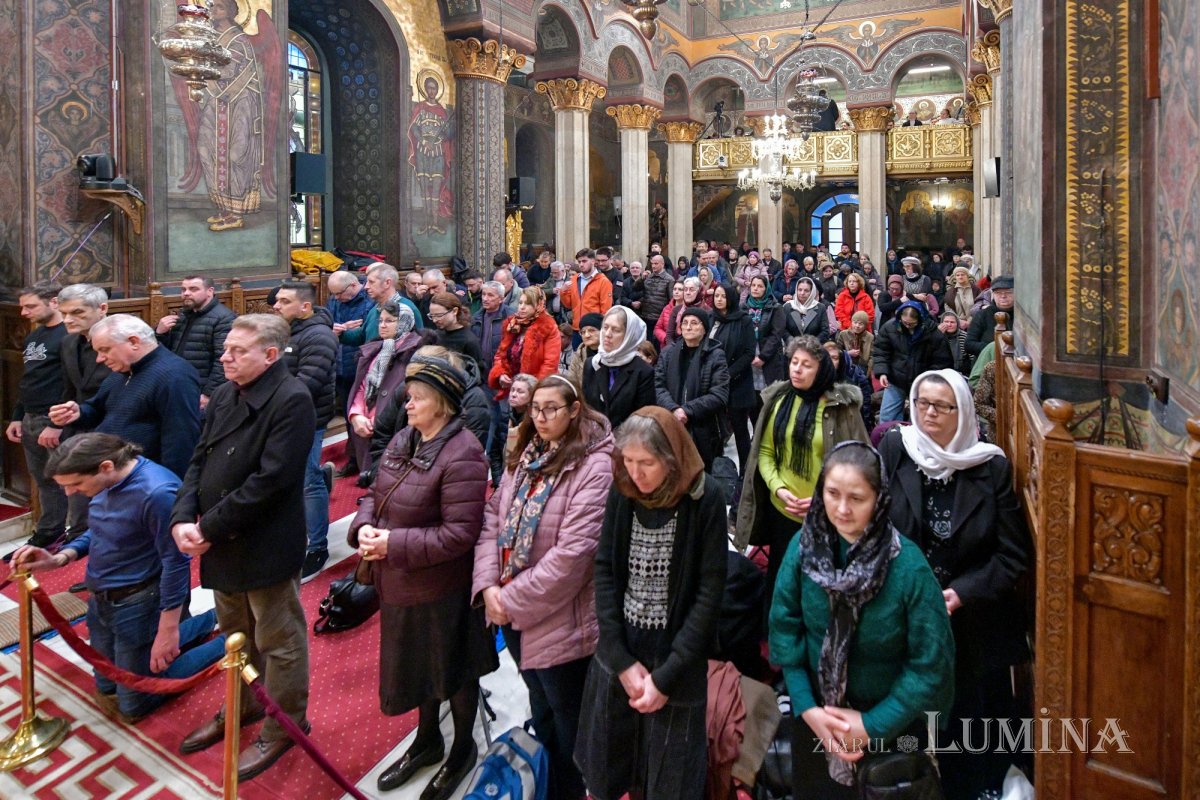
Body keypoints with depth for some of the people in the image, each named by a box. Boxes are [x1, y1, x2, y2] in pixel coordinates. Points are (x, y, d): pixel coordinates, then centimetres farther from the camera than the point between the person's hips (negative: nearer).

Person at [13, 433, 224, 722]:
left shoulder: (157, 492, -32)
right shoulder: (106, 482, -5)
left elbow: (176, 563, -26)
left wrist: (168, 631, -22)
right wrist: (60, 558, -5)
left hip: (138, 605, -9)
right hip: (101, 600, 9)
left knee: (133, 706, 7)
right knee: (108, 689, 26)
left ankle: (227, 642, 17)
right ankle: (209, 622, 29)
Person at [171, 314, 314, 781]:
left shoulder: (292, 400, -19)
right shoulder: (224, 396, 8)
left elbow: (270, 479, -24)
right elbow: (200, 461, 9)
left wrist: (211, 527, -18)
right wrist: (183, 518, -6)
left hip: (265, 545, -8)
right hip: (220, 543, 8)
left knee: (278, 641, 9)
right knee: (236, 633, 24)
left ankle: (283, 727, 28)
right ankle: (244, 707, 45)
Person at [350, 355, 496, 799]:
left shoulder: (461, 455, -25)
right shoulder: (403, 439, 2)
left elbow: (460, 533, -27)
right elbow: (375, 494, 11)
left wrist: (394, 544, -24)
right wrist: (364, 527, -10)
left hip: (441, 588, -8)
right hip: (400, 583, 8)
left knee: (452, 668, 14)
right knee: (416, 663, 25)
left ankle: (463, 749, 39)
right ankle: (427, 741, 48)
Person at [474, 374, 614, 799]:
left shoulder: (594, 465, -18)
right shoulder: (524, 456, 6)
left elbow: (573, 552, -24)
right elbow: (492, 519, 4)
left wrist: (514, 600, -18)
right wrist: (489, 585, -10)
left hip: (559, 622, -7)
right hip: (513, 617, 7)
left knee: (568, 731, 14)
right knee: (541, 716, 27)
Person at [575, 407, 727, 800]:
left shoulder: (706, 499, -14)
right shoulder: (622, 492, -4)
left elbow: (710, 592, -13)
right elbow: (604, 570, -3)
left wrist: (666, 675, -13)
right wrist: (622, 659, -10)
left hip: (675, 658, -3)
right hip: (619, 653, 3)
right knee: (606, 767, 16)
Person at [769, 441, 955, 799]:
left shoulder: (909, 566, -24)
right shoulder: (804, 545, -15)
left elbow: (932, 665, -17)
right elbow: (784, 628, -8)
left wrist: (873, 724, -15)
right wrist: (807, 708, -12)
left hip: (889, 725, -2)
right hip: (815, 720, 3)